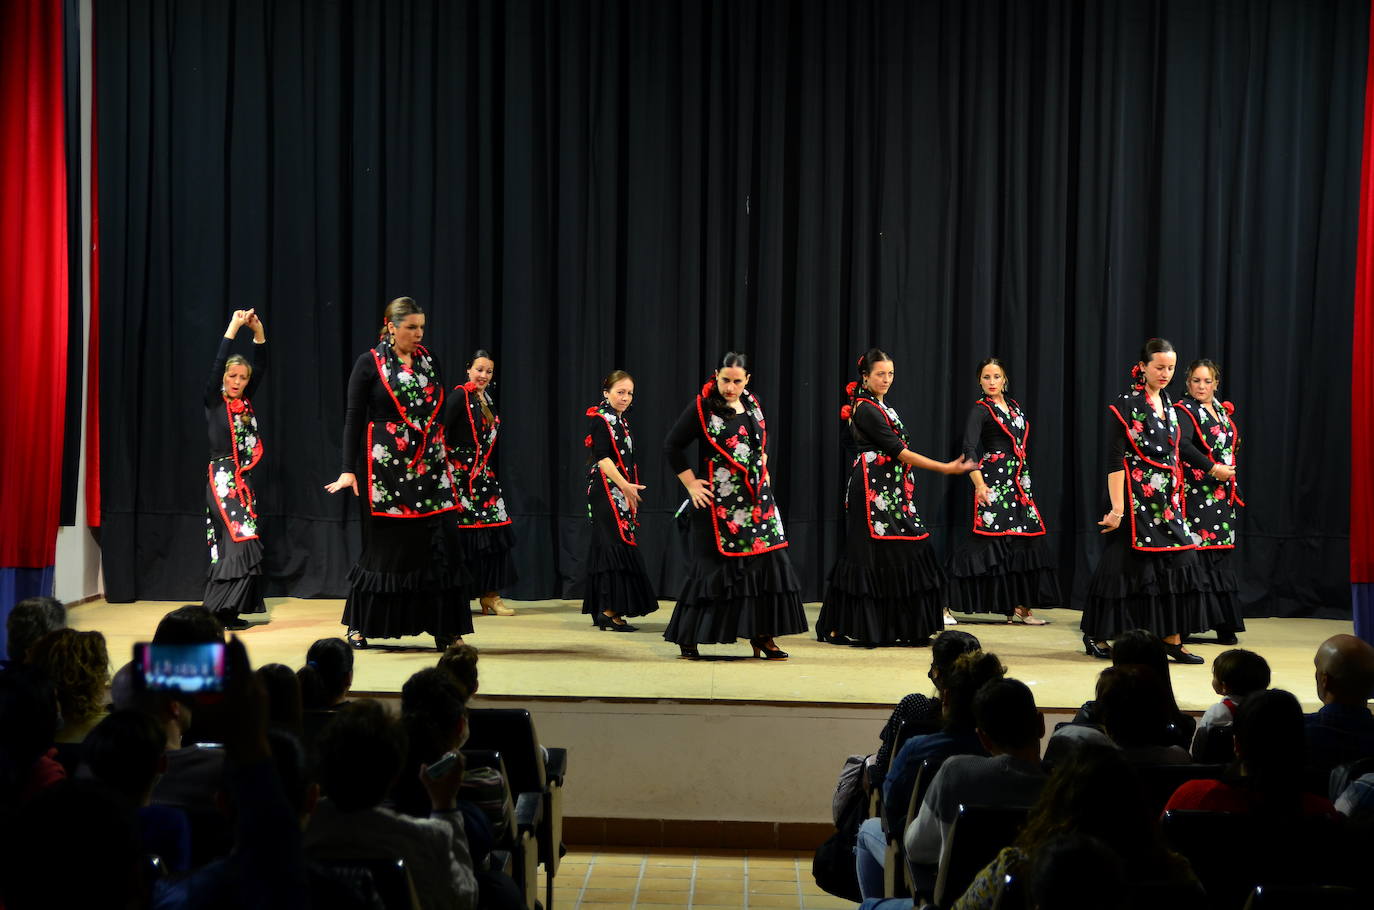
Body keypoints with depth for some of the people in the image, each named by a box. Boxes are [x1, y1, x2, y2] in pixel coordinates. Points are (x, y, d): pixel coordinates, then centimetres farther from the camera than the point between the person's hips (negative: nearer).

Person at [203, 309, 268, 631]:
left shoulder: (245, 401, 11)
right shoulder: (214, 400, -4)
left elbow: (261, 367, 7)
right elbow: (217, 365, -15)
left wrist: (259, 332, -3)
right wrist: (233, 328, -17)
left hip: (242, 480, 7)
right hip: (222, 478, -7)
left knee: (232, 546, 6)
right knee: (241, 540, -14)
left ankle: (222, 611, 10)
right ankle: (221, 611, -10)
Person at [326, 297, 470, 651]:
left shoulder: (429, 361, 11)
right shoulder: (370, 364, -1)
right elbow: (353, 419, -3)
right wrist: (348, 470, -10)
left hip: (429, 467, 4)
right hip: (386, 466, -3)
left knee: (437, 545, -3)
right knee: (384, 546, 2)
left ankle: (443, 629, 1)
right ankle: (359, 625, 17)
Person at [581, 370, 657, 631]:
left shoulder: (620, 420, 18)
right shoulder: (600, 419, -9)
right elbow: (602, 457, -19)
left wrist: (630, 491, 19)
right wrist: (624, 485, -28)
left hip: (622, 493, 9)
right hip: (607, 492, -9)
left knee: (606, 548, 9)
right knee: (616, 547, -14)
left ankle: (601, 611, 11)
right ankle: (609, 612, -15)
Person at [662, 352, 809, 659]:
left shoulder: (752, 403, 9)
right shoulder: (702, 407, -8)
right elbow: (672, 446, -5)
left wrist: (761, 468, 14)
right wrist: (691, 484, -8)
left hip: (756, 498, 6)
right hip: (719, 501, -5)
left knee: (767, 560, -1)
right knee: (714, 564, -3)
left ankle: (762, 636, 6)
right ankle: (687, 638, 8)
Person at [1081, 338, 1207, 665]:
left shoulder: (1169, 408, 14)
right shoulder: (1126, 406, -8)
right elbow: (1115, 461, -12)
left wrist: (1177, 498, 14)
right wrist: (1117, 508, -17)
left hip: (1166, 501, 7)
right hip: (1136, 499, -7)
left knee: (1177, 563, -1)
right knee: (1129, 565, -1)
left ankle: (1172, 639, 4)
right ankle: (1095, 635, 11)